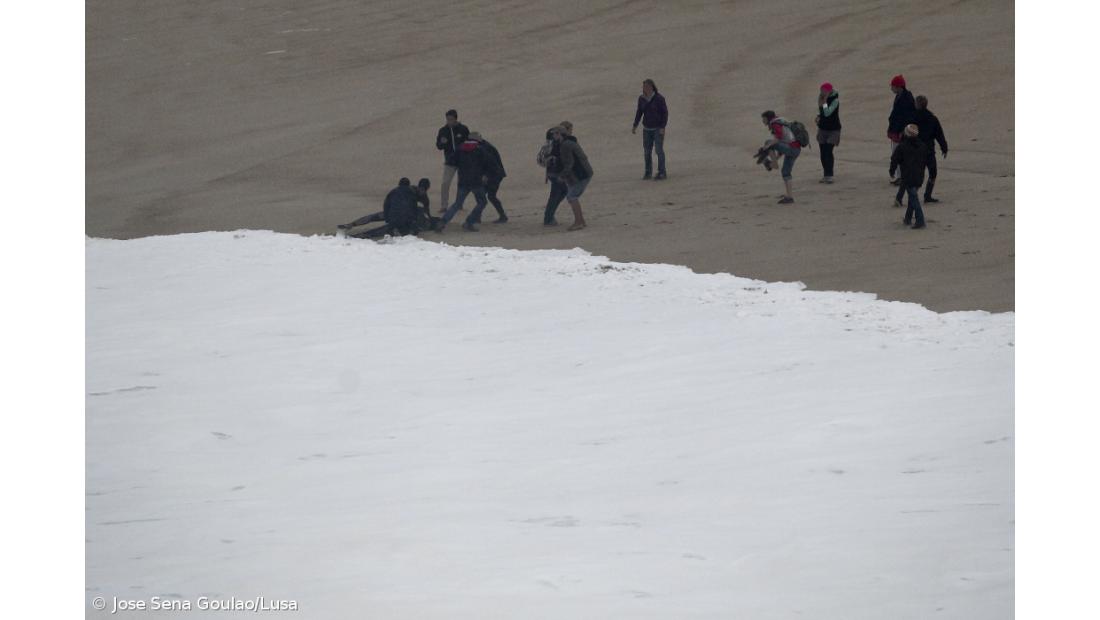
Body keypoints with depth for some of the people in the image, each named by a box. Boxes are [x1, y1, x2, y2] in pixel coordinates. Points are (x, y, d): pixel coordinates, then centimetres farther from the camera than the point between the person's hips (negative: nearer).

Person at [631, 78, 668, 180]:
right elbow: (639, 112, 7)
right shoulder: (642, 98, -2)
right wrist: (635, 126, 1)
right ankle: (648, 173, 13)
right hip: (647, 128, 5)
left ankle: (662, 173, 0)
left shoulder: (659, 98, -16)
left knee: (659, 150, -7)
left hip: (658, 128, -5)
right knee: (647, 151, 4)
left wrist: (663, 128, -19)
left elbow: (665, 112, -13)